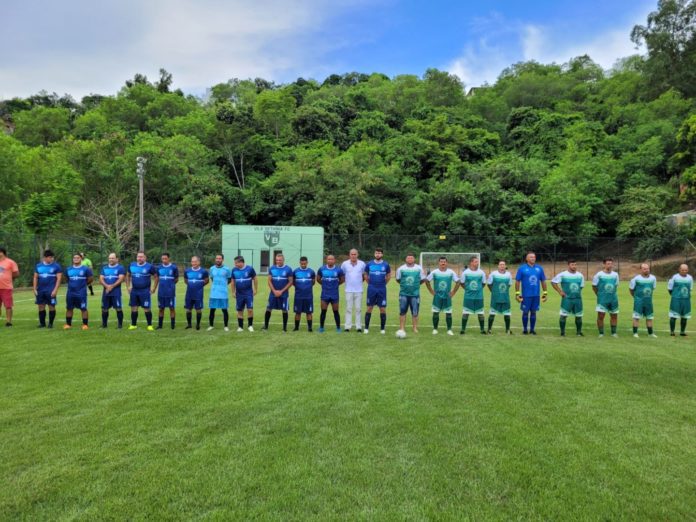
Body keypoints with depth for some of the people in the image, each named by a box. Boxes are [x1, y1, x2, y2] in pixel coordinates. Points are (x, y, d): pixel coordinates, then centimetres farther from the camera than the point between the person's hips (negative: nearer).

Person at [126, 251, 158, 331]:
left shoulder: (149, 267, -6)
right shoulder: (132, 265, 6)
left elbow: (156, 277, 0)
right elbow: (128, 276, 20)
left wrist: (153, 289, -4)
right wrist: (128, 287, 12)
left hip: (145, 291, -4)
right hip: (134, 291, 4)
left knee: (147, 309, -3)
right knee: (133, 308, 9)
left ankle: (150, 325, 6)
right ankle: (133, 324, 21)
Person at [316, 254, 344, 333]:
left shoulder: (338, 270, -3)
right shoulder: (321, 269, 1)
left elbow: (342, 280, 9)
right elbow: (318, 279, 14)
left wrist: (335, 284, 6)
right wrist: (324, 284, 8)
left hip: (334, 294, -1)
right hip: (325, 294, 1)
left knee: (336, 311, 4)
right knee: (323, 311, 2)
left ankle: (338, 328, 14)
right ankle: (321, 327, 13)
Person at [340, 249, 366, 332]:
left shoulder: (362, 264, 2)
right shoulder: (344, 264, 1)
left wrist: (360, 281, 7)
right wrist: (347, 281, 7)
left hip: (359, 290, 0)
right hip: (348, 290, 0)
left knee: (358, 309, 3)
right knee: (349, 308, 2)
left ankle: (358, 326, 8)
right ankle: (347, 326, 6)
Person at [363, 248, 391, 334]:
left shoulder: (386, 265, 0)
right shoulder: (369, 264, 1)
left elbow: (389, 276, 15)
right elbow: (365, 275, 15)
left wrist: (383, 283, 10)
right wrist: (370, 283, 11)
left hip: (382, 290, 0)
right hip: (371, 289, 0)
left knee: (383, 309, 1)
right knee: (369, 308, 3)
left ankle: (382, 329, 11)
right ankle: (366, 328, 10)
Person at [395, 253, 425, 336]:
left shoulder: (419, 268, 1)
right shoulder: (401, 268, 1)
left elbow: (422, 279, 9)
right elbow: (398, 279, 11)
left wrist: (415, 285, 7)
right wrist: (405, 285, 9)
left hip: (415, 294, 0)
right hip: (403, 294, 0)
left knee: (415, 313, 5)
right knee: (402, 312, 1)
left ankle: (415, 328, 17)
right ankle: (402, 329, 8)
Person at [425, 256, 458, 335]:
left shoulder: (451, 272, -3)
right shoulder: (434, 272, -4)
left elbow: (458, 282, 5)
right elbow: (427, 281, 5)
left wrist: (453, 292, 1)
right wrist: (431, 291, 2)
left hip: (447, 296, 0)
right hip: (437, 296, 0)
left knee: (448, 313, 2)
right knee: (435, 313, 2)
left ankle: (449, 330, 10)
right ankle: (435, 329, 13)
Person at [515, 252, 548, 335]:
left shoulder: (539, 268, 6)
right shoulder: (522, 268, -2)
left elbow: (543, 281, 12)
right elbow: (517, 281, -1)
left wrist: (545, 293, 9)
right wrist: (517, 293, -5)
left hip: (536, 295, 3)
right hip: (526, 295, -3)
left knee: (533, 312, 9)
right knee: (525, 312, 4)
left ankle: (532, 329, 18)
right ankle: (525, 329, 15)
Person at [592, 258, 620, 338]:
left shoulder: (615, 274, 5)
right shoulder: (599, 275, -7)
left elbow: (616, 285, 18)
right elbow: (594, 286, 0)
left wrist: (612, 293, 12)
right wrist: (599, 294, 2)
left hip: (613, 298, 4)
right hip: (602, 299, -4)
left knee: (614, 315, 10)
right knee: (600, 316, -5)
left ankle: (613, 332, 22)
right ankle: (601, 333, 4)